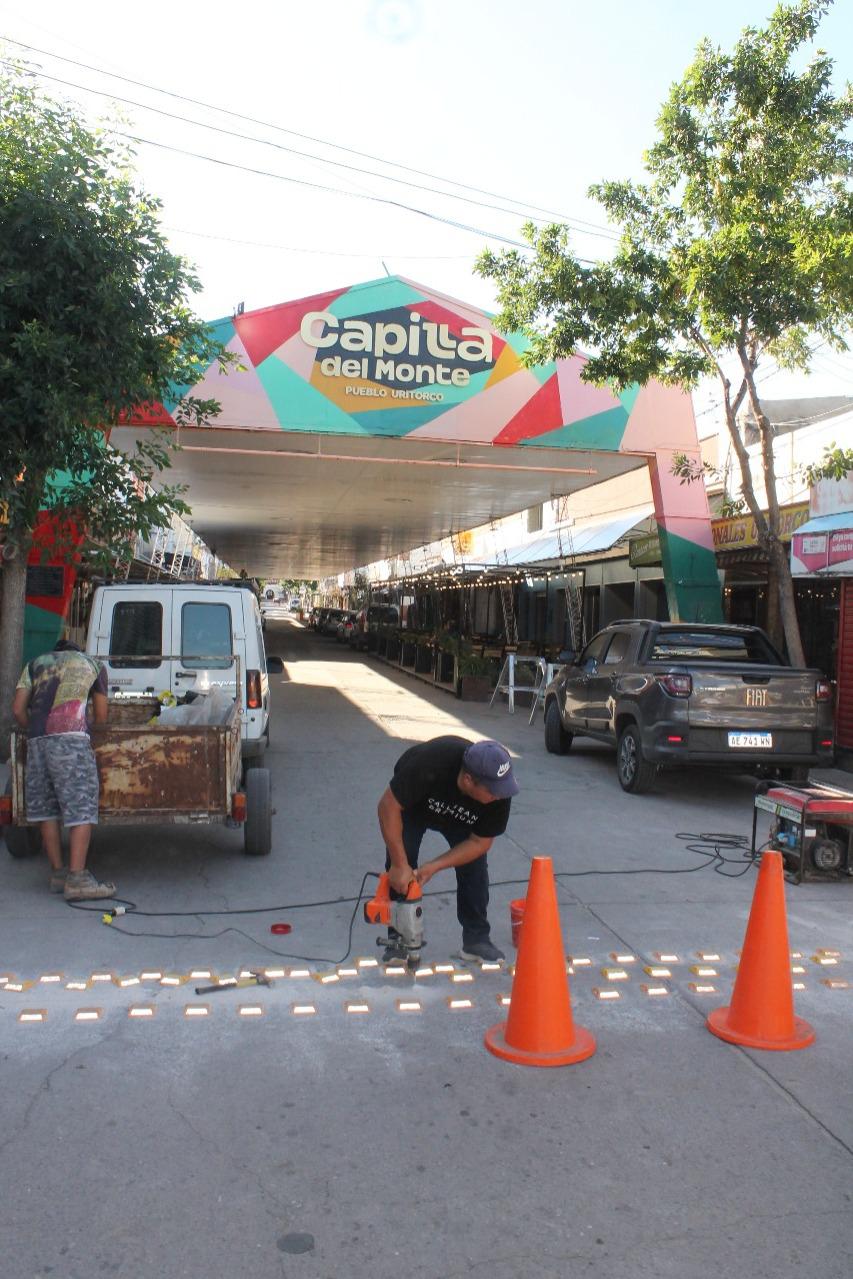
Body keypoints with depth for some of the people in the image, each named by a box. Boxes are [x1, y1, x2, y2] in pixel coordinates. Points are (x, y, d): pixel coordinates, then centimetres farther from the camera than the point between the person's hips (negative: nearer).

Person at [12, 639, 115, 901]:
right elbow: (101, 716, 20)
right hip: (71, 736, -3)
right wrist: (95, 735, 38)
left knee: (45, 808, 11)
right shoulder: (94, 665, 23)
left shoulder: (34, 664, 26)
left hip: (37, 738, 4)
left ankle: (57, 873, 16)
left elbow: (18, 709, 14)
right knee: (81, 807, -5)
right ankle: (77, 879, -12)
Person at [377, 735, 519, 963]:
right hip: (411, 804, -2)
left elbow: (480, 842, -20)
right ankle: (398, 940, 1)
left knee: (475, 867, -10)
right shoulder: (429, 763, -46)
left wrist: (434, 867, -30)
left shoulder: (499, 793, -34)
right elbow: (389, 805, -36)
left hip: (461, 816, 2)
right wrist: (399, 865, -36)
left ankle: (476, 939, 4)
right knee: (400, 874, -13)